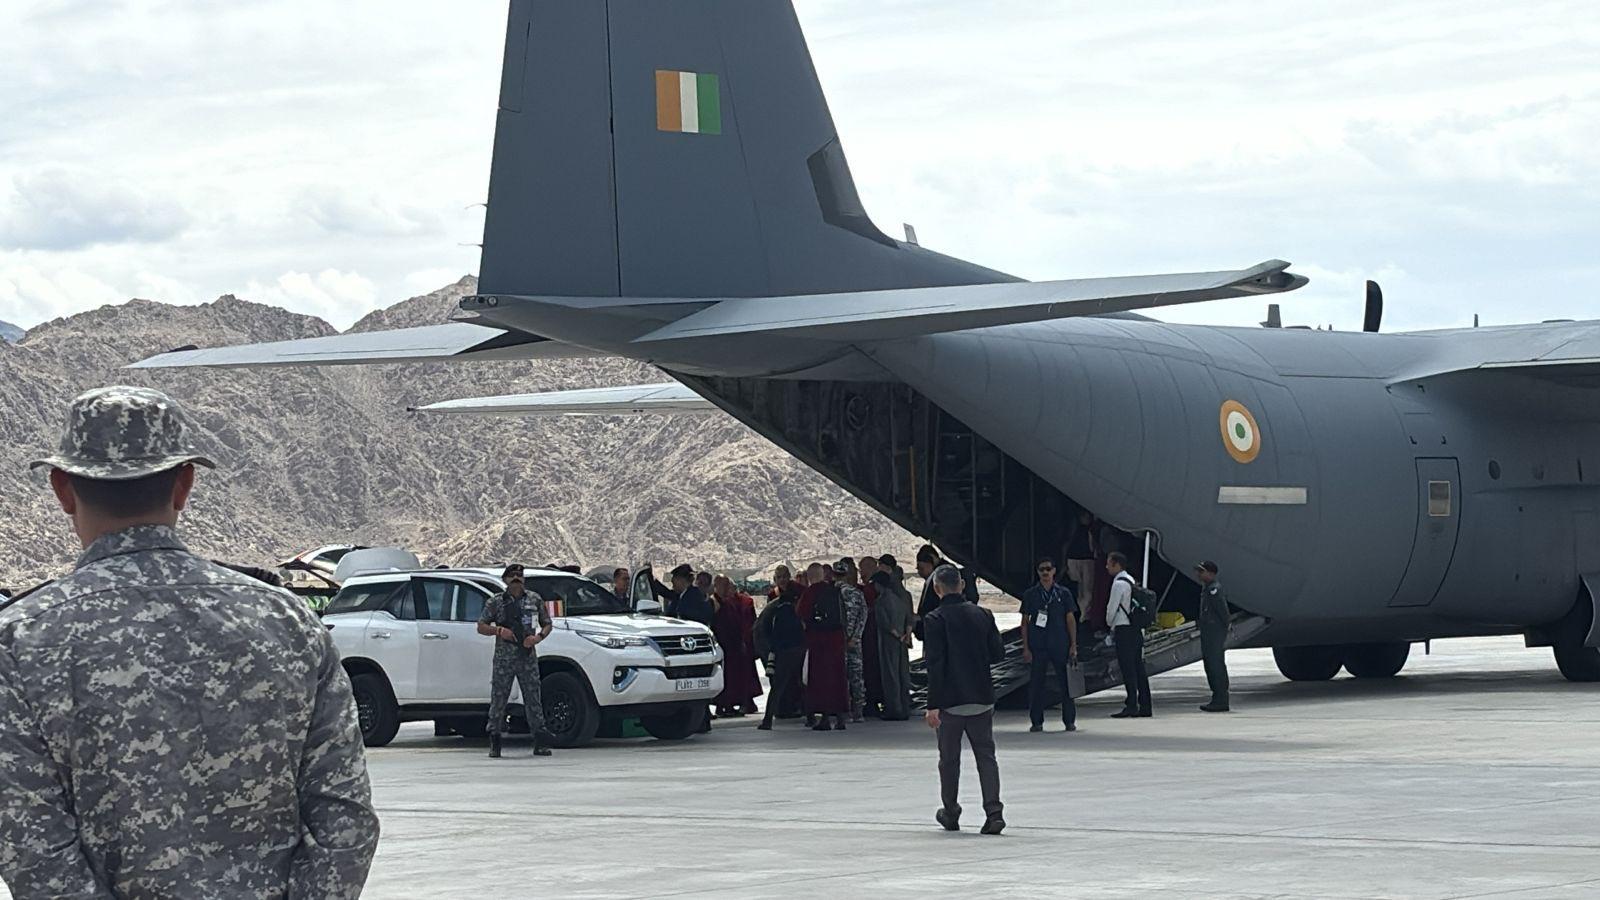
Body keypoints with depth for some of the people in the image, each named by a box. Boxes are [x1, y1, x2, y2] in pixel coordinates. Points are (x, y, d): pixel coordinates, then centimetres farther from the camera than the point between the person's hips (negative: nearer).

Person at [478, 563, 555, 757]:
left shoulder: (535, 600, 9)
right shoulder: (496, 602, 4)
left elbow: (547, 624, 15)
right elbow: (481, 627, 5)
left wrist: (538, 637, -6)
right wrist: (498, 630, -14)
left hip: (528, 657, 1)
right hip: (504, 659, -1)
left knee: (534, 699, 0)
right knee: (498, 699, -2)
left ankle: (540, 743, 4)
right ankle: (494, 744, 5)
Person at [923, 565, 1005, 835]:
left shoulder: (935, 620, -11)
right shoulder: (983, 615, 3)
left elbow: (935, 664, -15)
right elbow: (998, 654, 6)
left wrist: (933, 705, -15)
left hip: (950, 700, -3)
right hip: (982, 699, 3)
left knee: (949, 758, 12)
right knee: (986, 755, 5)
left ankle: (951, 813, 25)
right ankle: (993, 810, -9)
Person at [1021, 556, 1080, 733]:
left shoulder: (1063, 593, 7)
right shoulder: (1030, 594, 6)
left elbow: (1070, 619, 8)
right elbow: (1025, 622, 7)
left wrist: (1073, 645, 1)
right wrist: (1025, 648, 0)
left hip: (1060, 645, 0)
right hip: (1037, 646, 0)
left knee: (1066, 682, 0)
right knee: (1036, 683, 0)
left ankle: (1069, 720, 9)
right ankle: (1036, 721, 8)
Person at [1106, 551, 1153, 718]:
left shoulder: (1119, 583, -13)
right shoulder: (1131, 581, 15)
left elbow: (1112, 607, -13)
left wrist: (1110, 624, 7)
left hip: (1124, 630, -9)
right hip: (1137, 629, 9)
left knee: (1128, 669, -8)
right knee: (1139, 668, 9)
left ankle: (1132, 706, -10)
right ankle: (1145, 707, 9)